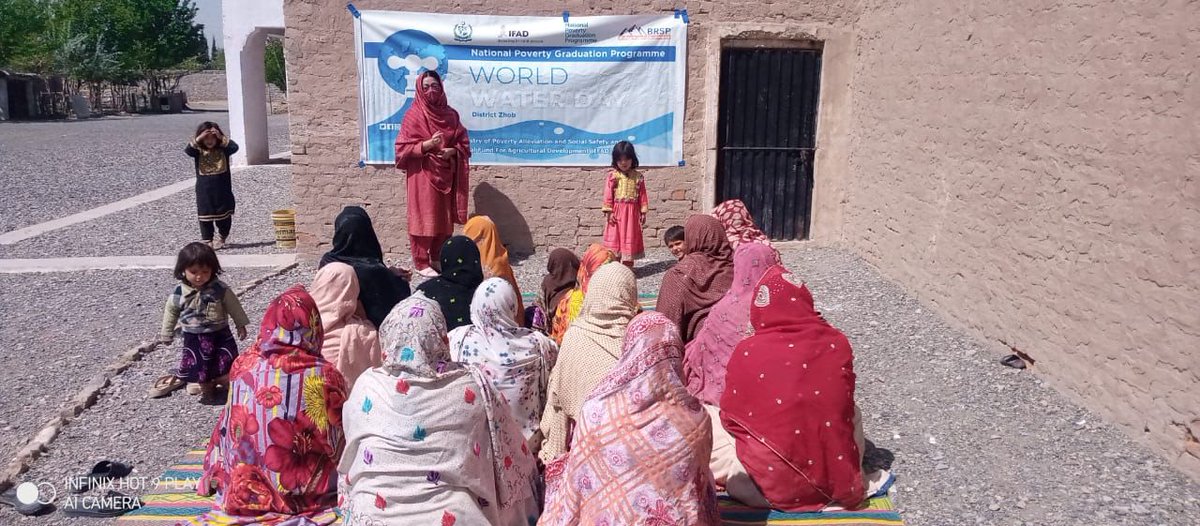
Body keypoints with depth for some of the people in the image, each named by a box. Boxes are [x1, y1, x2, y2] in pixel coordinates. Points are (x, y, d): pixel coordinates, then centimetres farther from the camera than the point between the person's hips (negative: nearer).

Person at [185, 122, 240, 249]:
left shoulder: (223, 150, -2)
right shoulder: (198, 151, 0)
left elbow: (235, 147, -19)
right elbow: (187, 150, -19)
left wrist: (222, 138, -25)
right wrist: (198, 139, -27)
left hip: (222, 189, 0)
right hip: (204, 190, 0)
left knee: (224, 215, 8)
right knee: (205, 215, 5)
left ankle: (221, 238, 27)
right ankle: (207, 240, 15)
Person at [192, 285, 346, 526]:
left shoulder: (245, 366, -10)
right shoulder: (325, 376, -19)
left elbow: (227, 430, 3)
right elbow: (338, 445, -8)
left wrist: (215, 476, 20)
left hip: (245, 491, 3)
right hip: (307, 494, -3)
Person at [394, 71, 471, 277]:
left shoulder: (450, 115, 9)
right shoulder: (413, 116, -4)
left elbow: (464, 143, 10)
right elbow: (403, 148, -8)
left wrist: (452, 150, -10)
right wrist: (427, 144, -21)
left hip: (445, 174, 4)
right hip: (423, 174, -4)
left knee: (445, 218, 7)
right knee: (424, 218, -3)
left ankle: (441, 258, 18)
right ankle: (422, 263, 4)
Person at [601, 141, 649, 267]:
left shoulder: (638, 176, 2)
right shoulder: (612, 176, -3)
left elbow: (642, 195, 4)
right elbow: (608, 195, -5)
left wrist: (643, 212, 1)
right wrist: (608, 212, -11)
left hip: (632, 212, 2)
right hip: (616, 211, -1)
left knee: (630, 238, 8)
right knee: (615, 238, 2)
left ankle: (628, 267, 17)